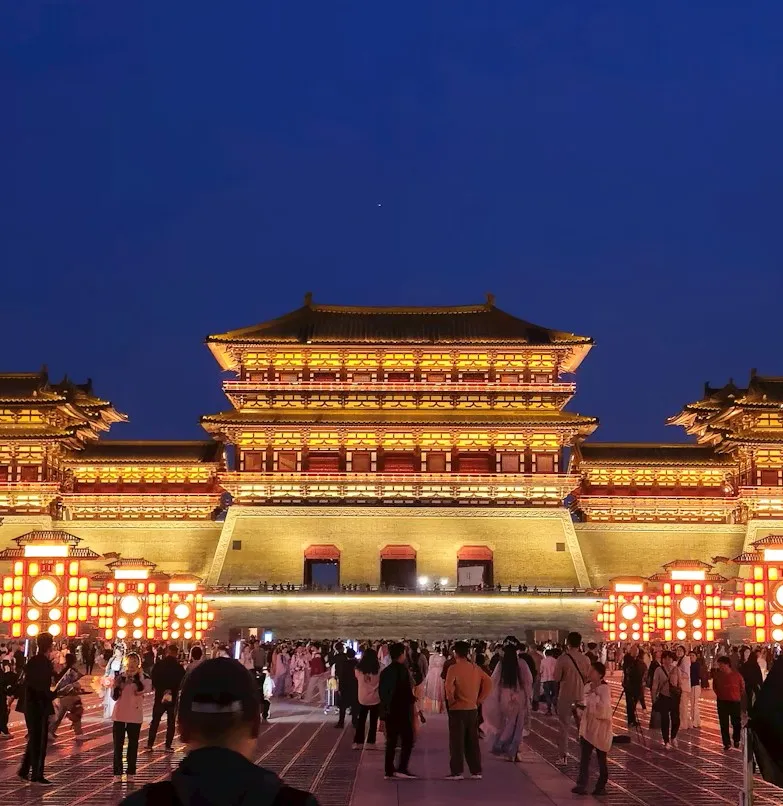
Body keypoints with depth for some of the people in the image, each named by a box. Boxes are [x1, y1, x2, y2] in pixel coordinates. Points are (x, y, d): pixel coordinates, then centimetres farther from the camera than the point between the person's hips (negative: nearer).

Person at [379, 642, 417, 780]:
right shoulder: (403, 670, -12)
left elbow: (381, 691, 12)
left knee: (391, 741, 10)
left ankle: (388, 770, 8)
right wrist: (412, 700, 3)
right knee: (407, 741, -1)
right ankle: (402, 768, -9)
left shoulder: (385, 671, 9)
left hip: (389, 711, 7)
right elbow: (407, 691, -14)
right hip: (402, 711, -7)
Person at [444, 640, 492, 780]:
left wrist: (451, 699, -8)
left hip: (457, 709, -5)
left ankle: (457, 772, 1)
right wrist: (479, 699, 7)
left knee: (457, 742, 1)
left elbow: (449, 686, -25)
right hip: (473, 709, 5)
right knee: (472, 741, 12)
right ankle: (476, 771, 14)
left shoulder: (454, 668, -12)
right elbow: (488, 683, 5)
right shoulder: (475, 668, 6)